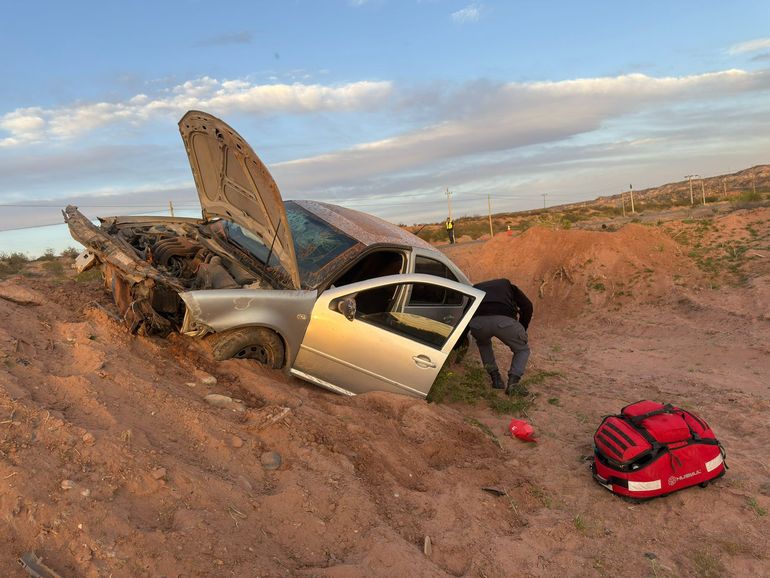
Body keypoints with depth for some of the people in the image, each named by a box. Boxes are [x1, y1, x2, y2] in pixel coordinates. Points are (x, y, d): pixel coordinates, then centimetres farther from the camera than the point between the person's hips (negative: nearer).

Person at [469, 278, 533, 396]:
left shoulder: (476, 288, 40)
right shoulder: (507, 284, 37)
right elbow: (527, 305, 21)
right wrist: (522, 329, 31)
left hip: (478, 321, 2)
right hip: (504, 320, -1)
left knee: (483, 343, 37)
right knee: (523, 349, 26)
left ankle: (495, 378, 25)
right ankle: (513, 382, 4)